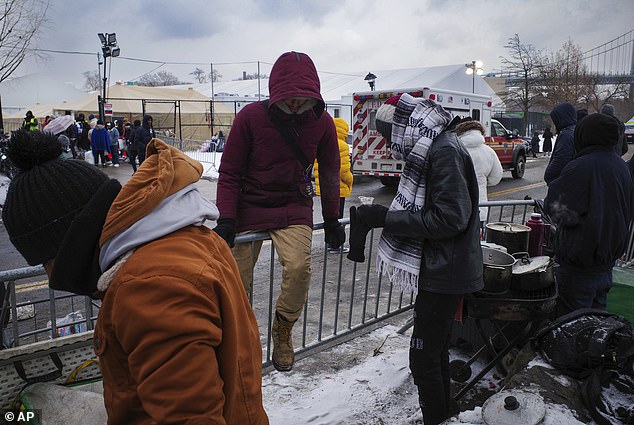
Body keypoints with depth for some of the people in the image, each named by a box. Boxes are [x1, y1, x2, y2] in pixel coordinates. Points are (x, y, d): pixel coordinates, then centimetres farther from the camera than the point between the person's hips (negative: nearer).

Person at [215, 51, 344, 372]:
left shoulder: (322, 122, -8)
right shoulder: (251, 116, -15)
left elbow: (330, 173, 6)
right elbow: (229, 172, -7)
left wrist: (332, 220, 9)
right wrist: (226, 219, -14)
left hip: (294, 209, 1)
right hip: (249, 207, 0)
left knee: (299, 267, -21)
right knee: (237, 280, 2)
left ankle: (283, 332, 6)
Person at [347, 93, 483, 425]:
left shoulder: (444, 150, -19)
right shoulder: (433, 147, 11)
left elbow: (450, 218, -24)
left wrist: (385, 218, -22)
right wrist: (381, 216, 3)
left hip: (443, 273, -10)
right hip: (439, 270, 10)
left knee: (423, 358, -2)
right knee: (435, 348, 23)